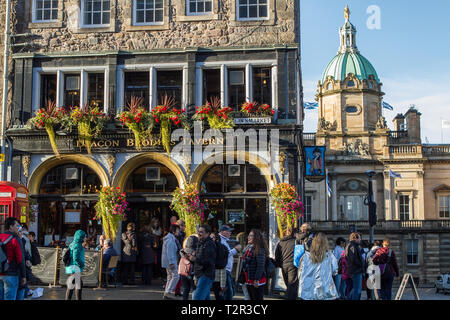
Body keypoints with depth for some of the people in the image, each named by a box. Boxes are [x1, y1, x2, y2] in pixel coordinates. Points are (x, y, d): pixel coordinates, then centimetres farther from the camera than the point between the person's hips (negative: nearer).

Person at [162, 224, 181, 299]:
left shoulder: (172, 238, 17)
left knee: (170, 276, 13)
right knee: (175, 276, -10)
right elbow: (169, 252, -22)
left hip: (167, 261, 11)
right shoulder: (170, 239, -17)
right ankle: (169, 292, -12)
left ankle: (166, 293, 15)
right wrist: (172, 263, -24)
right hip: (170, 261, -11)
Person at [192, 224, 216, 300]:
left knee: (197, 297, -16)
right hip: (200, 276, 10)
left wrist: (195, 259, -25)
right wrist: (196, 277, 26)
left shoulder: (209, 244, -13)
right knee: (205, 297, 13)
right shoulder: (201, 244, 19)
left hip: (206, 276, -10)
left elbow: (209, 262, -21)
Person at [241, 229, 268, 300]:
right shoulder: (249, 248, 15)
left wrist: (256, 280, -23)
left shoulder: (259, 249, -14)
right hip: (248, 281, 9)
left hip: (257, 282, -9)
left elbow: (260, 265, -20)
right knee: (252, 298, 14)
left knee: (258, 298, -3)